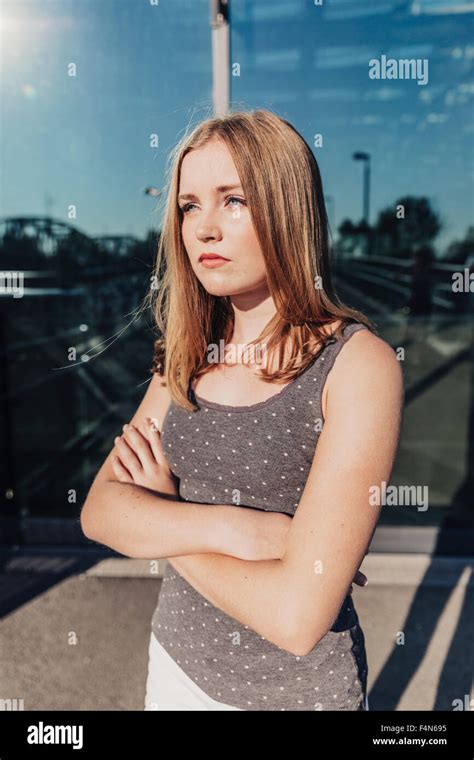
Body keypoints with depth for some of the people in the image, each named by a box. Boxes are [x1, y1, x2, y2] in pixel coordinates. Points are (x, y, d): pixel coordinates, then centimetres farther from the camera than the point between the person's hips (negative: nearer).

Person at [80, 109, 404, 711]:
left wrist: (160, 519, -15)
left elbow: (298, 616, -27)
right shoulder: (190, 357, -3)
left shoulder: (359, 364, -22)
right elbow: (98, 511, -9)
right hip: (178, 660, 5)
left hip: (298, 689, -4)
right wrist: (232, 528, -25)